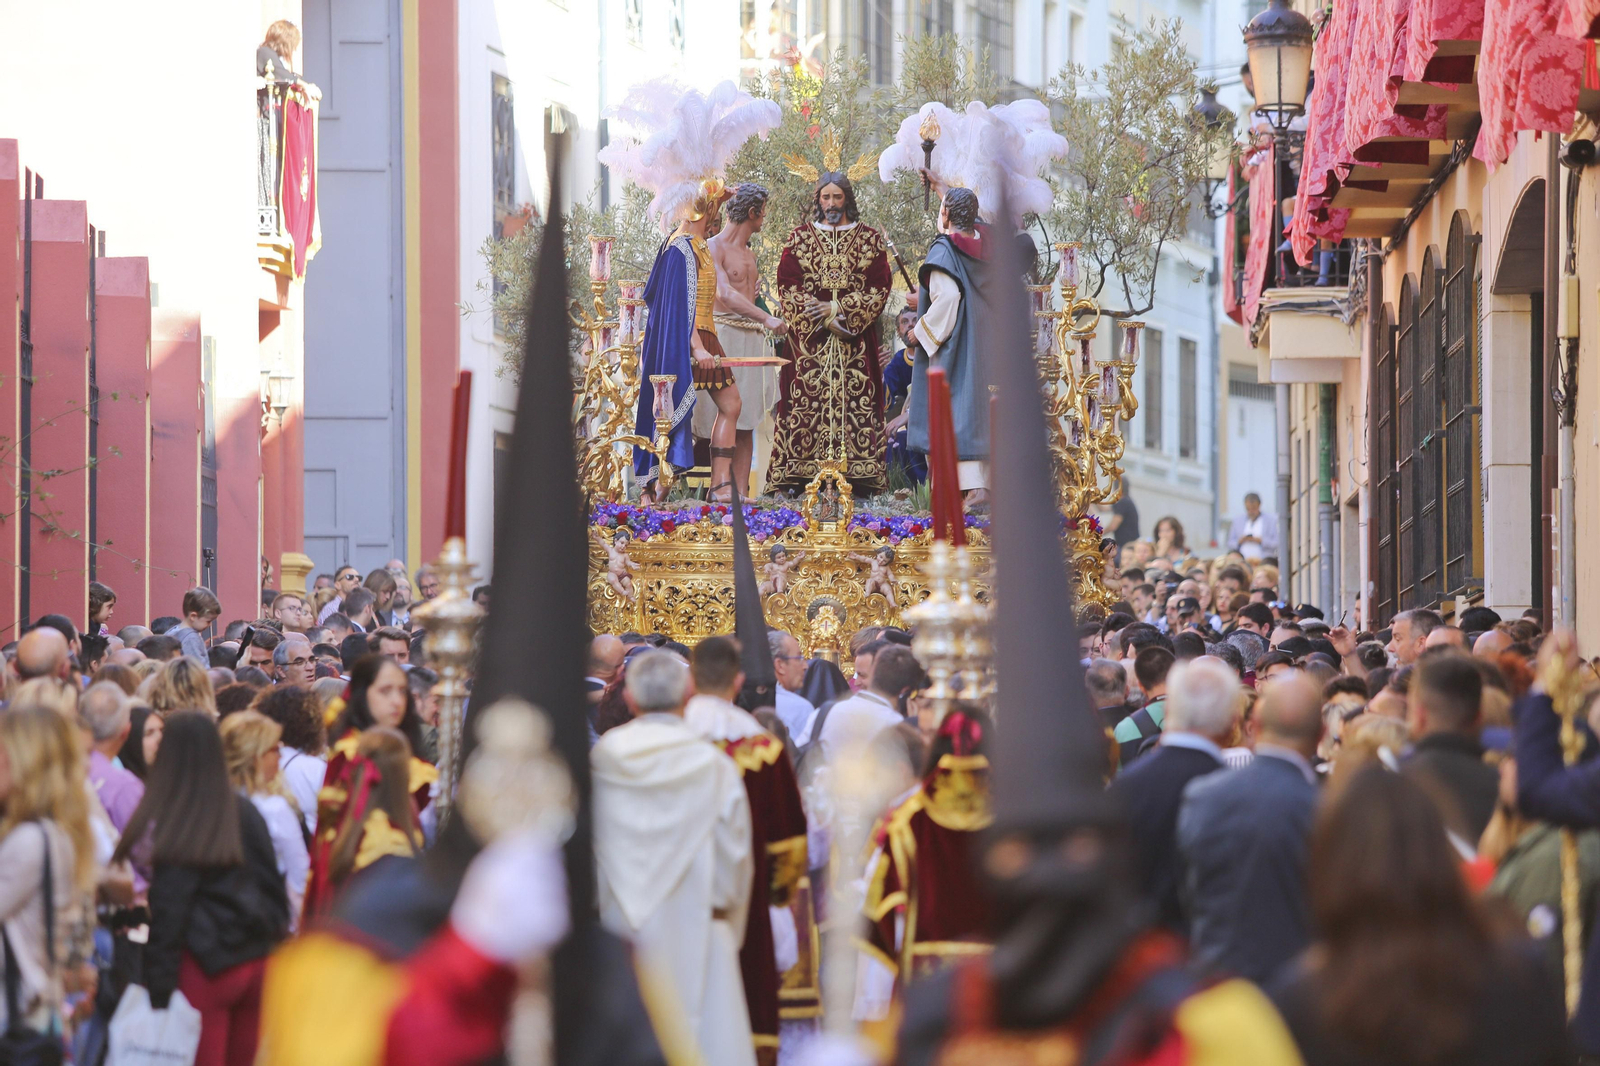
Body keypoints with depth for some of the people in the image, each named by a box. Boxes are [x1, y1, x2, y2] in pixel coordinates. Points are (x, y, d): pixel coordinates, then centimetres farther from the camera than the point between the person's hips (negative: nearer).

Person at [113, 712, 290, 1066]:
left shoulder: (171, 825, -10)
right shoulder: (248, 815, 6)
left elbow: (167, 912, -12)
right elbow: (274, 889, 9)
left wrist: (159, 993, -10)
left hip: (205, 966, -6)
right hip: (257, 961, 6)